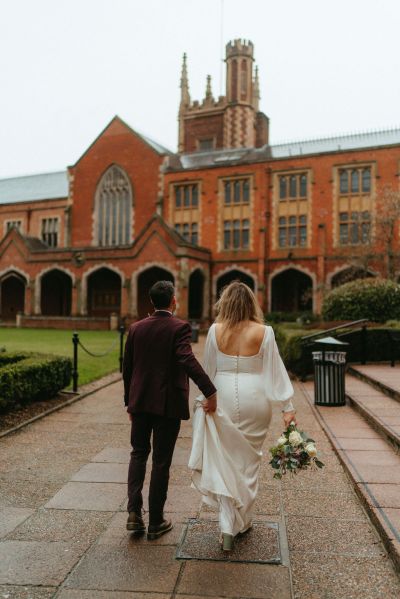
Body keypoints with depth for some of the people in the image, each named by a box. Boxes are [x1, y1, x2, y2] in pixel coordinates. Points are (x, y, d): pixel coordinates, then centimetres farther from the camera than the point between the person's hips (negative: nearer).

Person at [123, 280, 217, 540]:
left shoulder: (136, 328, 4)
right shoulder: (179, 327, -11)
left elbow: (127, 368, 8)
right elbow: (188, 360, -27)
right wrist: (210, 392, -29)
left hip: (140, 401, 4)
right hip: (168, 403, -4)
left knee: (139, 453, 20)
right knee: (161, 460, 8)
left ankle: (134, 512, 10)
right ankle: (156, 522, 19)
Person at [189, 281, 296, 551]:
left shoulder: (216, 331, -4)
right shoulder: (263, 332, -6)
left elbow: (209, 370, 4)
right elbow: (276, 371, -5)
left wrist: (206, 397, 17)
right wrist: (287, 407, -1)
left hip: (224, 398, 0)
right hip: (254, 399, 0)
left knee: (225, 461, 9)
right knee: (249, 460, 15)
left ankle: (228, 526, 6)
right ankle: (243, 520, 29)